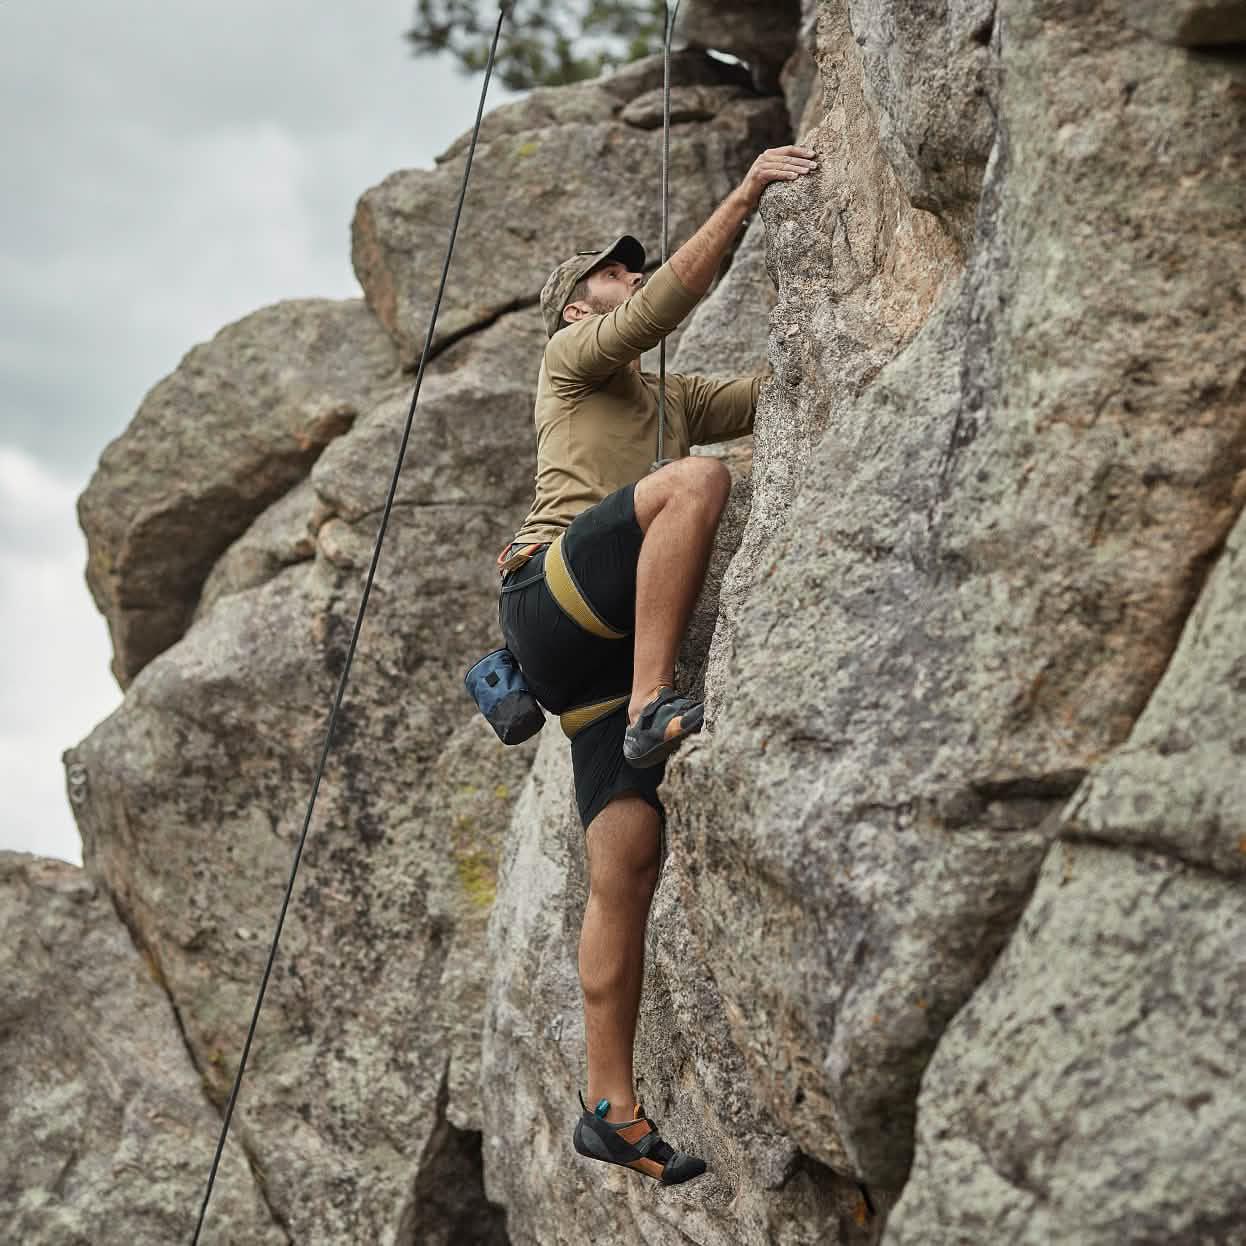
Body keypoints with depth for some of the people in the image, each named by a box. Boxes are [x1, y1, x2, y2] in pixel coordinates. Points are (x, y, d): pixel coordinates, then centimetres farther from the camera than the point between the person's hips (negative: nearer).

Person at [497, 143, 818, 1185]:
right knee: (698, 478, -29)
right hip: (552, 599, -6)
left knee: (628, 861, -4)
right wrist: (744, 196, -10)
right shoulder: (572, 356, 13)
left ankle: (611, 1108, -4)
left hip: (610, 642, 7)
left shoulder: (675, 401, 34)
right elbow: (663, 305, -5)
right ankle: (653, 706, -35)